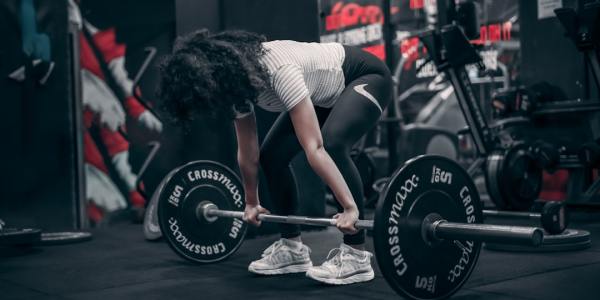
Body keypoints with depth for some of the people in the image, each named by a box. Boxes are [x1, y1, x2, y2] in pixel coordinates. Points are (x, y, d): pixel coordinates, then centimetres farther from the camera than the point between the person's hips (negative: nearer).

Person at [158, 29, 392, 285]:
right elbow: (247, 152, -2)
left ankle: (356, 256, -22)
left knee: (332, 144, -32)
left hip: (366, 78, -8)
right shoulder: (235, 79, -14)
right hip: (326, 92, 8)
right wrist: (251, 203, 8)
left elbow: (314, 147, -43)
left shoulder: (279, 71, -39)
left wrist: (350, 207, -43)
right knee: (271, 154, -3)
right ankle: (293, 248, 7)